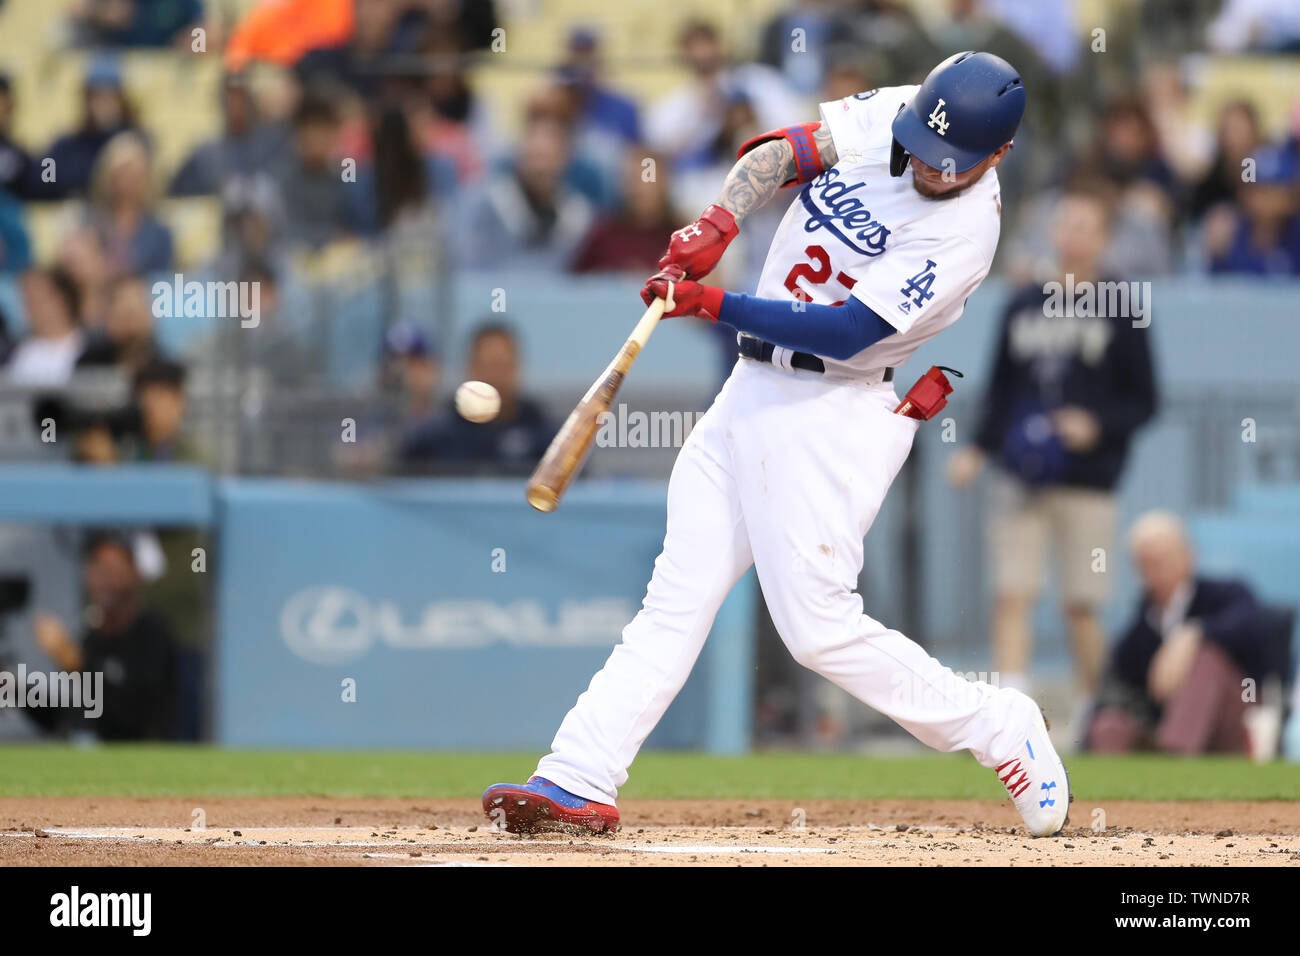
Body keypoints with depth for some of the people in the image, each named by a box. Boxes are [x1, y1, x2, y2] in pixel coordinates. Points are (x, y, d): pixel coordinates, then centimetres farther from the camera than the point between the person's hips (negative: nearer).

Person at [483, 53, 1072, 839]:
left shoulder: (966, 230, -18)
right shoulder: (886, 116, 1)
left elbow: (843, 332, -23)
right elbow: (785, 152, -7)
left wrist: (711, 303, -26)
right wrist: (721, 221, -25)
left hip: (834, 412, -7)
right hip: (752, 391, 7)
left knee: (819, 626, -10)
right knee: (677, 596, 3)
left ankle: (997, 726, 7)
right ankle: (577, 783, 0)